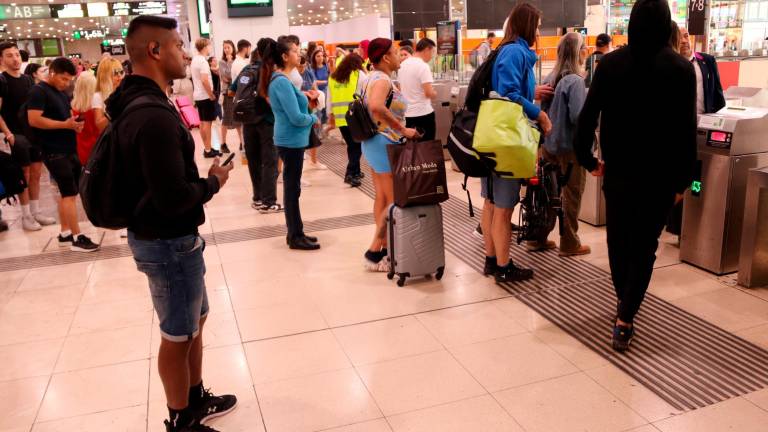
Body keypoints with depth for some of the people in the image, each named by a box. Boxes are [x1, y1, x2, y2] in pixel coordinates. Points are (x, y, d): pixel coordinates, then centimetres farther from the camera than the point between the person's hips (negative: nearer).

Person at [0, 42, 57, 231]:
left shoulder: (28, 79, 10)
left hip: (35, 132, 6)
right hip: (17, 135, -6)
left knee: (36, 173, 10)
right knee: (24, 175, 0)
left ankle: (36, 212, 21)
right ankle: (26, 216, 10)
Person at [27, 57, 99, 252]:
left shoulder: (62, 93, 17)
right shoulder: (39, 91, -9)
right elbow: (34, 120, -19)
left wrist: (75, 124, 4)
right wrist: (64, 124, -22)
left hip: (69, 149, 9)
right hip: (55, 152, -9)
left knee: (67, 193, 11)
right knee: (70, 193, -9)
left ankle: (65, 234, 20)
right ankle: (77, 237, -6)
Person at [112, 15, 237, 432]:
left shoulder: (137, 104, 7)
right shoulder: (154, 117, -26)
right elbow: (174, 198, -30)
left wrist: (202, 177, 4)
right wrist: (214, 182, -12)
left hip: (164, 236, 10)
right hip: (168, 242, -10)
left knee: (195, 320, 23)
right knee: (178, 335, 8)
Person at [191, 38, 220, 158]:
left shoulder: (195, 59, 12)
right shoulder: (202, 61, -17)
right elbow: (204, 80, -26)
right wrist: (212, 95, -18)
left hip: (198, 95, 9)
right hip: (205, 96, -9)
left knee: (203, 122, 12)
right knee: (207, 123, -4)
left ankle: (207, 148, 19)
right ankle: (208, 150, -1)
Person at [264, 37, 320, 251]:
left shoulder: (279, 79, 10)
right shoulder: (282, 82, -20)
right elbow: (296, 117, -23)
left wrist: (303, 98, 2)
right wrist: (314, 118, -5)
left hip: (291, 140, 10)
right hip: (292, 141, -10)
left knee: (292, 187, 15)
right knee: (292, 188, -1)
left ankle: (295, 232, 25)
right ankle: (295, 237, 9)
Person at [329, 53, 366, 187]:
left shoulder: (333, 77, 14)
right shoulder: (359, 74, 0)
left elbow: (330, 97, 17)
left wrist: (331, 114, 24)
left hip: (340, 116, 5)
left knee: (351, 145, 16)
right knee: (357, 145, -1)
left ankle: (355, 171, 25)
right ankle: (350, 174, -11)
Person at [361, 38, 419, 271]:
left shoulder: (372, 77, 13)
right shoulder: (382, 79, -17)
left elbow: (370, 106, 21)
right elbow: (376, 106, -37)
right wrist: (402, 129, -30)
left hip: (374, 142, 10)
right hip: (385, 143, -10)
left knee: (382, 198, 13)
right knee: (395, 201, -4)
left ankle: (385, 248, 20)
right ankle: (374, 252, -1)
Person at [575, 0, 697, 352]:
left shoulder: (610, 63, -3)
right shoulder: (681, 68, -6)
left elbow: (588, 115, -5)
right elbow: (686, 130, -6)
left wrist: (587, 159, 6)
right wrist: (683, 179, 2)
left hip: (618, 170, 2)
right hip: (659, 174, -2)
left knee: (617, 239, 19)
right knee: (644, 245, 5)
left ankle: (623, 301, 38)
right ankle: (623, 321, -3)